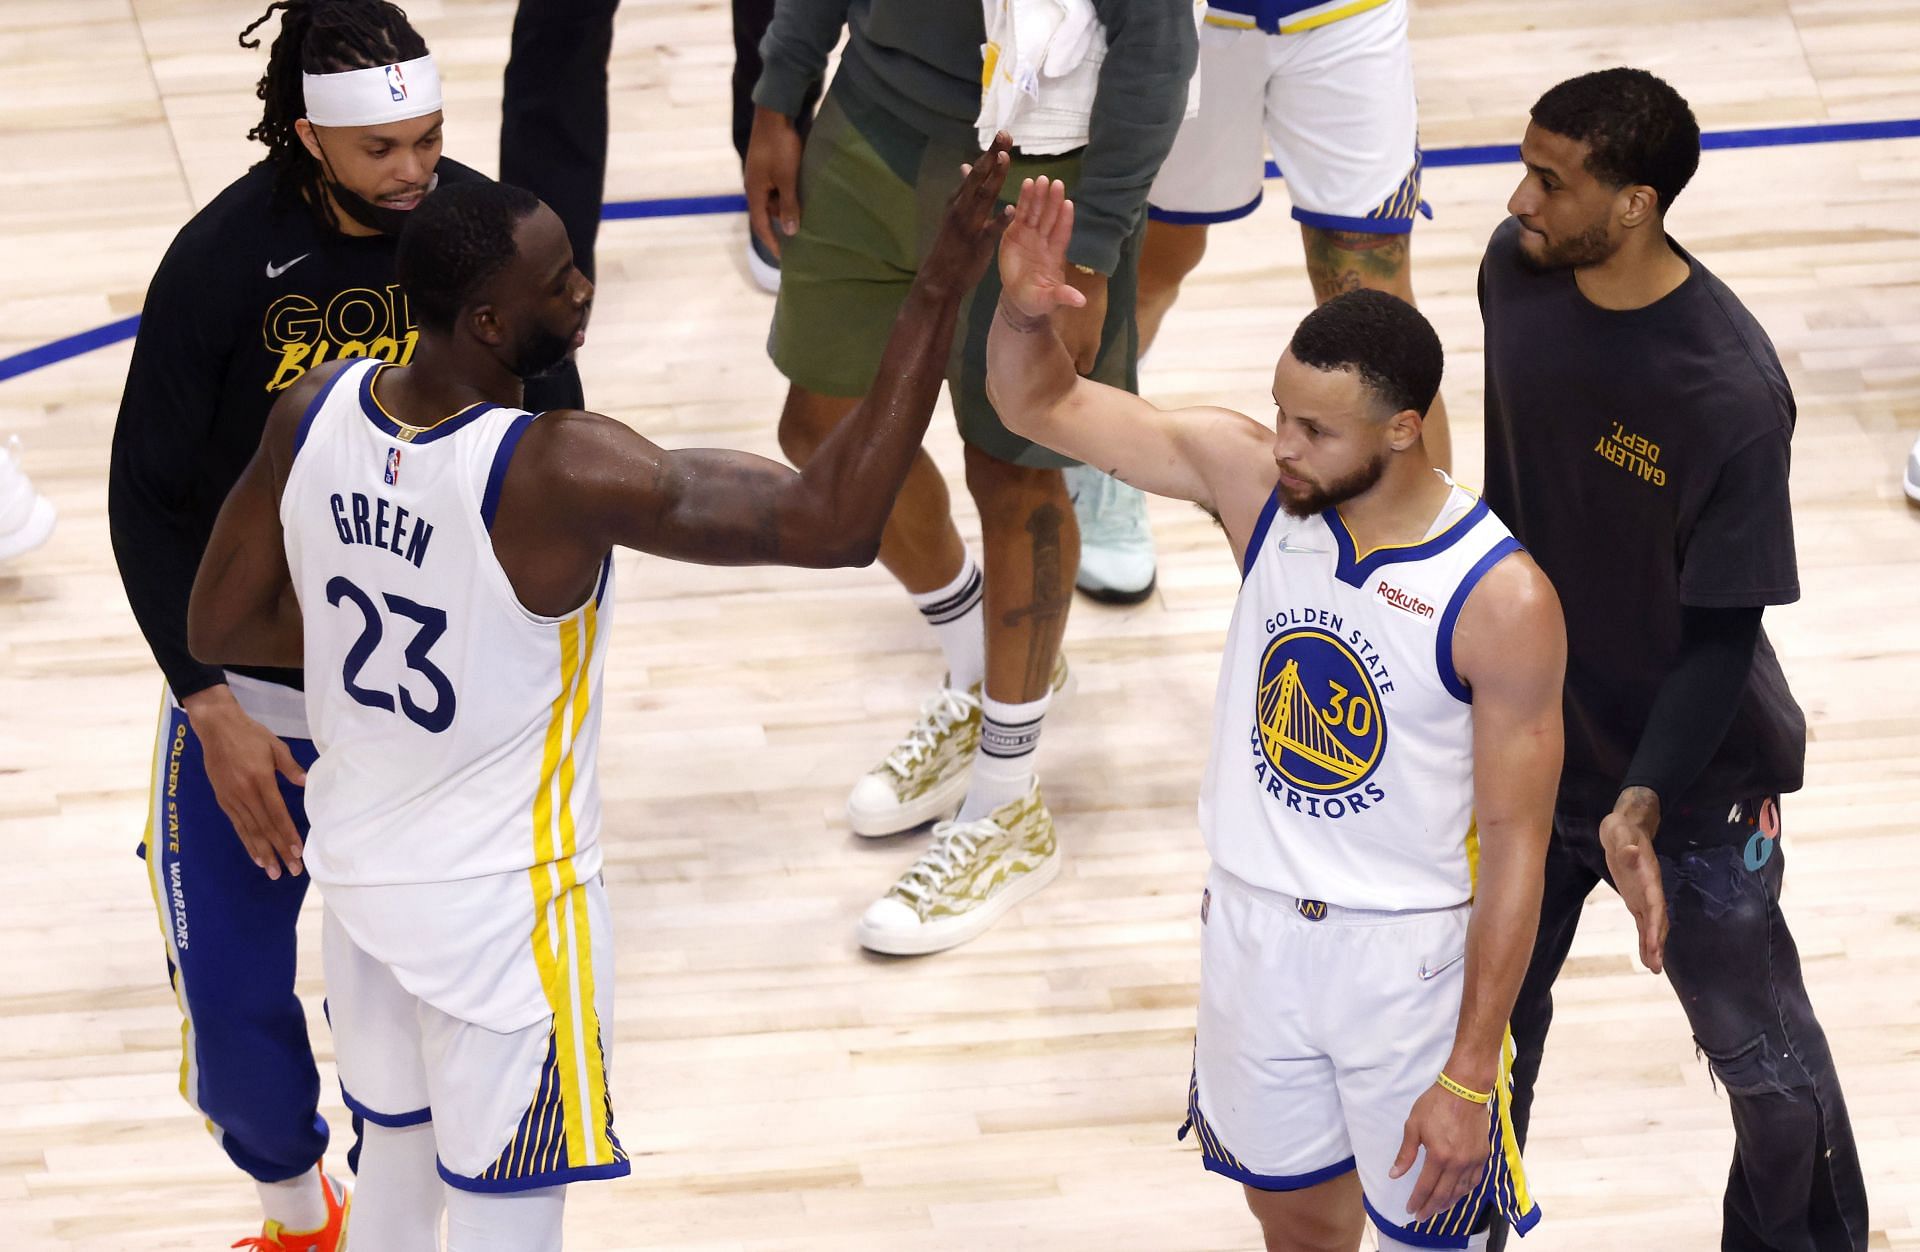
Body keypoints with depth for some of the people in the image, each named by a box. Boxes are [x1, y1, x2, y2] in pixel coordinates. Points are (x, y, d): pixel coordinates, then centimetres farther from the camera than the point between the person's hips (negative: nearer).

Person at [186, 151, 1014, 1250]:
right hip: (504, 906, -6)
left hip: (359, 863, 6)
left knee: (397, 1160, 26)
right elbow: (834, 524, -36)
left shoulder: (316, 413, -13)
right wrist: (941, 291, -38)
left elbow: (219, 628, -1)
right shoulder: (558, 476, -32)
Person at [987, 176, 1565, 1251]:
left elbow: (1514, 843, -18)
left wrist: (1469, 1073, -17)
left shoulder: (1501, 599, -23)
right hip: (1253, 924, 4)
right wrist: (1025, 313, -28)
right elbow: (1046, 406, -3)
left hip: (1411, 960, -4)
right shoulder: (1252, 481, -10)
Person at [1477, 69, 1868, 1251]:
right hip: (1525, 743, 5)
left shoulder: (1731, 391, -30)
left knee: (1759, 1049, 14)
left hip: (1692, 775, -5)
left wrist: (1643, 803, -33)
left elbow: (1724, 634, -22)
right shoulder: (1515, 270, -13)